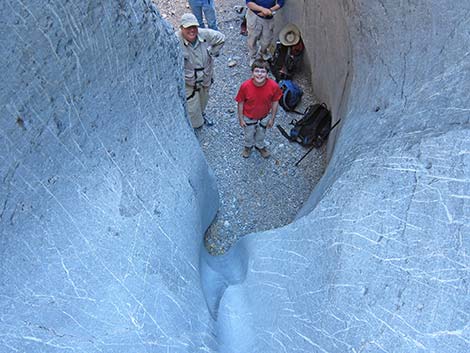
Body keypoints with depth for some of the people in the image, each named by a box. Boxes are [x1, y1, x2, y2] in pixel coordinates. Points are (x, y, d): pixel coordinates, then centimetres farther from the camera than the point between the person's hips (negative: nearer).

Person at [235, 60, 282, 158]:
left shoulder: (273, 86, -29)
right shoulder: (245, 86, -31)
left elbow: (275, 101, -12)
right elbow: (240, 102, -16)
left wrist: (272, 118, -4)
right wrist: (241, 118, -7)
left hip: (264, 117, 1)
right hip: (249, 117, -1)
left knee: (261, 134, 28)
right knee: (249, 134, 26)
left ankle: (260, 146, 61)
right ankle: (248, 146, 60)